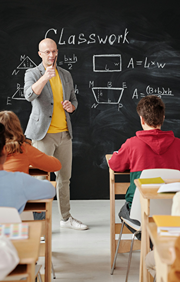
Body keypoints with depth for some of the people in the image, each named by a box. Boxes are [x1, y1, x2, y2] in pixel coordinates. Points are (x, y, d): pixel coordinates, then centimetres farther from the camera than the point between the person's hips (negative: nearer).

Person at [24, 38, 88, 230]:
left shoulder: (66, 75, 14)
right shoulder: (32, 74, -2)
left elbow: (74, 100, 21)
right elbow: (29, 95, -22)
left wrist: (71, 106, -3)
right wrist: (44, 77, -36)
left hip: (64, 133, 5)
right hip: (43, 134, -5)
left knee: (64, 177, 13)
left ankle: (66, 218, 25)